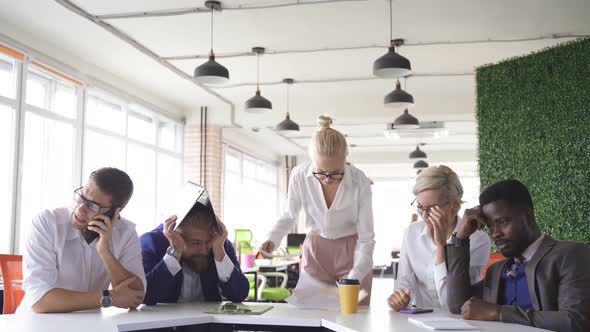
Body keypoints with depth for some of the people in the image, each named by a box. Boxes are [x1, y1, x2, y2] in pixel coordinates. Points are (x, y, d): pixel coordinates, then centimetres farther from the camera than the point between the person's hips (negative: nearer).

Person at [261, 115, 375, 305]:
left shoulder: (360, 182, -21)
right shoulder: (299, 176, -17)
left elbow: (366, 239, -15)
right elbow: (289, 216, 3)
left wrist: (353, 280, -27)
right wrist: (272, 240, -15)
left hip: (352, 252, -1)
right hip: (315, 251, 1)